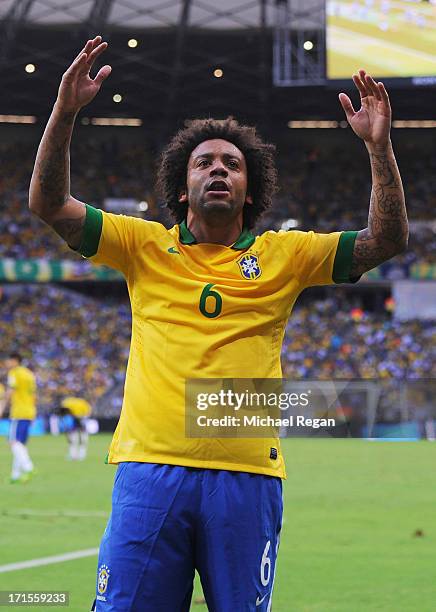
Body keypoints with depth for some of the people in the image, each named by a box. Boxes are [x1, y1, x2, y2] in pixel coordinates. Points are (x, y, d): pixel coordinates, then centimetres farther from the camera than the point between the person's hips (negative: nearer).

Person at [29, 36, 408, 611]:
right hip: (150, 468, 0)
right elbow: (49, 204, 5)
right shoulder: (145, 246, 12)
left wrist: (379, 145, -3)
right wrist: (65, 112, -6)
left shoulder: (284, 255, 12)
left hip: (247, 474, 0)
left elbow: (387, 239, 7)